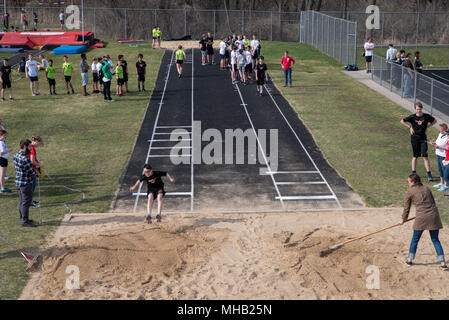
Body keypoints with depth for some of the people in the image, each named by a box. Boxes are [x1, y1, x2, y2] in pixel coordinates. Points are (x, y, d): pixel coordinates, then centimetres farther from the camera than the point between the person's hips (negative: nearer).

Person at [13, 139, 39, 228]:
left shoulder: (16, 155, 6)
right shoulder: (24, 158, -25)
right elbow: (30, 172, -19)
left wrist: (34, 171, 8)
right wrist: (37, 173, 1)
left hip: (18, 182, 10)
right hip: (26, 183, -10)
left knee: (21, 201, 18)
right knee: (26, 202, -2)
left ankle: (23, 219, 28)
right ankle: (25, 221, 3)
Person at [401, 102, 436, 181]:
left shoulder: (426, 116, -4)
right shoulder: (412, 117, -6)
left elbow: (435, 121, 13)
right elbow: (402, 121, 4)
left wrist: (427, 126, 3)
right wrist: (410, 127, -3)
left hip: (423, 138, 0)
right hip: (414, 138, 0)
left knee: (425, 156, -7)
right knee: (415, 156, 8)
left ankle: (429, 174, -4)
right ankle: (413, 173, 18)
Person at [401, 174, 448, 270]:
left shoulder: (409, 192, 3)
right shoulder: (426, 189, 15)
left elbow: (406, 208, 11)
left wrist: (403, 220, 25)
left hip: (422, 218, -4)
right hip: (434, 216, 4)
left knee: (415, 239, 14)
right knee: (435, 240, 12)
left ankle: (410, 260, 24)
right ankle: (443, 263, 7)